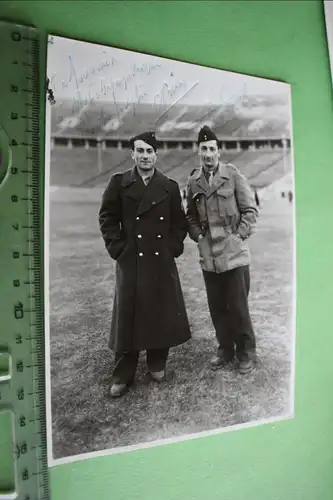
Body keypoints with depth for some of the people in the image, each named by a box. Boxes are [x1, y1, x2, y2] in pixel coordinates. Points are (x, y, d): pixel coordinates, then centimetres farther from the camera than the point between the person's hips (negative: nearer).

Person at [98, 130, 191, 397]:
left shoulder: (170, 186, 7)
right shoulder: (119, 183, 3)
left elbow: (180, 222, 10)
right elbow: (107, 217, 2)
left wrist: (174, 247, 0)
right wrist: (117, 248, -5)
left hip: (163, 261, 2)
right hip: (130, 260, -1)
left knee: (162, 314, 9)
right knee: (127, 316, 3)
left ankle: (157, 364, 31)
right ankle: (123, 375, 18)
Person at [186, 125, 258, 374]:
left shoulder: (233, 175, -3)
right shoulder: (193, 181, 6)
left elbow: (250, 210, -1)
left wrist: (239, 235, -9)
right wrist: (197, 235, 1)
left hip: (234, 253, -3)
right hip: (208, 256, 3)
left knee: (238, 307, 3)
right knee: (217, 308, 12)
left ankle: (246, 353, 24)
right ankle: (225, 350, 30)